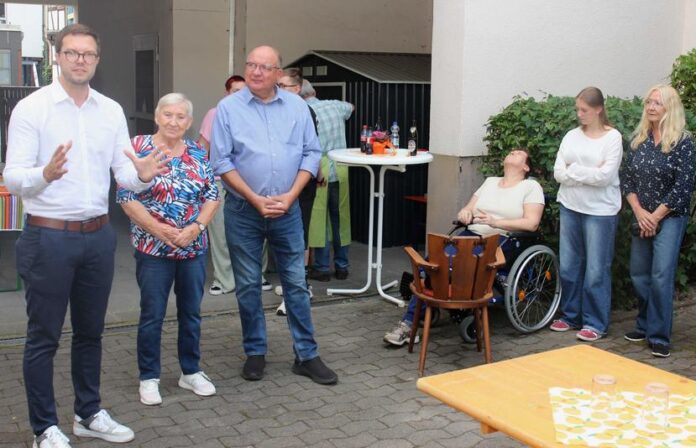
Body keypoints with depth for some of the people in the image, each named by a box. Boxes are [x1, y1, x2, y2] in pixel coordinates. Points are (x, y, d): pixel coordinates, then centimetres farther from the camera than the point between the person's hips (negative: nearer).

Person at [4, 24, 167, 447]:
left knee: (91, 332, 16)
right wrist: (46, 174, -34)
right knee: (44, 337, 6)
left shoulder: (112, 110, 6)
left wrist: (142, 175, -19)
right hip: (48, 237, -5)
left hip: (99, 235, 5)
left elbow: (123, 173, 4)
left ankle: (89, 414, 32)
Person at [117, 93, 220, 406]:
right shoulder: (139, 148, -5)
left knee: (191, 312, 13)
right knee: (152, 315, 5)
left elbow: (212, 195, 5)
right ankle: (149, 378, 19)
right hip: (153, 248, -3)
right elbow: (126, 197, -9)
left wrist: (195, 227, -11)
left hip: (194, 248, 4)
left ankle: (191, 372, 28)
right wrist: (158, 229, -17)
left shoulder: (198, 153, 6)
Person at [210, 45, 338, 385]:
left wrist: (290, 196, -9)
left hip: (287, 210, 2)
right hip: (243, 211, -1)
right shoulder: (228, 108, -2)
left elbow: (311, 154, 3)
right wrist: (255, 199, -13)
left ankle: (306, 355, 14)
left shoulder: (297, 106, 4)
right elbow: (221, 161, -6)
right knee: (248, 285, 7)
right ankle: (255, 352, 21)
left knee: (296, 283, 6)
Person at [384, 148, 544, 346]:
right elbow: (468, 208, 22)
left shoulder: (531, 186, 6)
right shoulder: (490, 181, 24)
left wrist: (495, 222, -18)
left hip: (500, 241, -5)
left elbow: (532, 224, -6)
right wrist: (464, 213, -4)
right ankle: (408, 323, -24)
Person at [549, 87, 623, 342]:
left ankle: (595, 323, 11)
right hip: (570, 207, 5)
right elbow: (558, 173, 0)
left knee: (596, 270, 0)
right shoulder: (571, 136, 7)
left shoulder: (613, 137, -6)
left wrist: (573, 170, -8)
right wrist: (589, 173, -11)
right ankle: (571, 315, 25)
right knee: (568, 265, 10)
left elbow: (605, 176, -15)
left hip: (600, 211, -5)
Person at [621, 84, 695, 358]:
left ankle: (659, 337, 0)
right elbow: (627, 179, 6)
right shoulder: (639, 139, 5)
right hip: (642, 218, 5)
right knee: (638, 274, 10)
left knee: (661, 276, -9)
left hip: (670, 218, -5)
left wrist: (656, 216, -12)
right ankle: (645, 325, 26)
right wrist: (639, 212, -7)